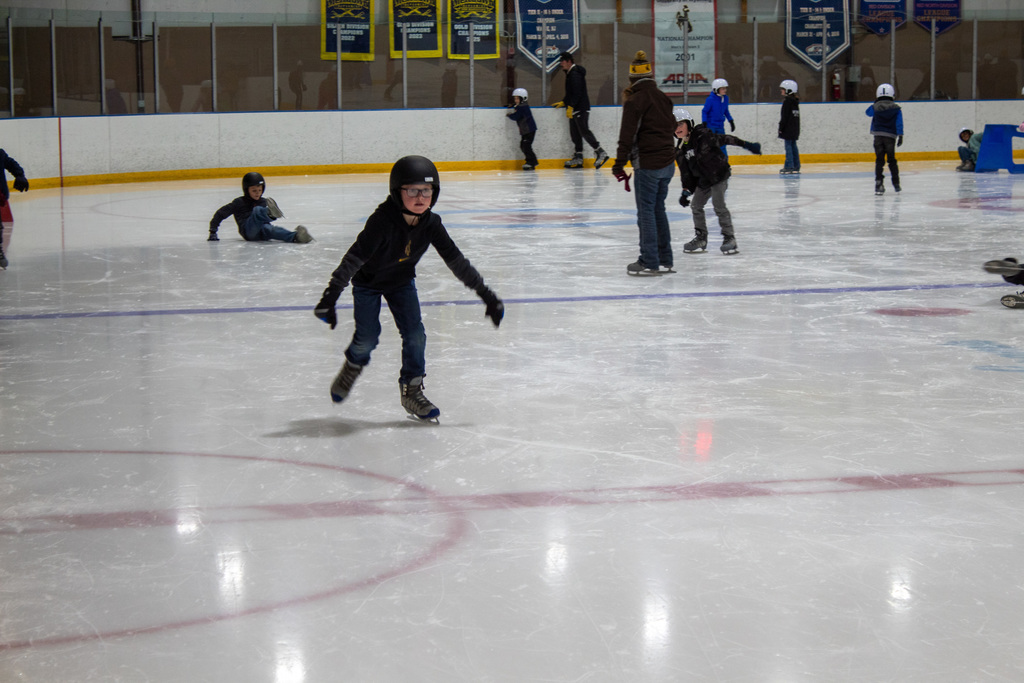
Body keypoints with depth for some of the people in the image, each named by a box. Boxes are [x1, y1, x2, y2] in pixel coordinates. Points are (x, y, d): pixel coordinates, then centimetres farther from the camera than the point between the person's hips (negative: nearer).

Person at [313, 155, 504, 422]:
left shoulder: (430, 224, -20)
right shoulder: (383, 221, -35)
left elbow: (457, 261, -12)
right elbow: (354, 257, -39)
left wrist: (486, 294, -11)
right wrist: (330, 297, -45)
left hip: (402, 281, 4)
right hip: (368, 282, -4)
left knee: (415, 334, -7)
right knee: (367, 337, -8)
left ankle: (412, 390, 7)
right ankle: (352, 368, 26)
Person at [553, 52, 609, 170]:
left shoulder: (575, 74, -16)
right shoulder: (570, 73, 17)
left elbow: (577, 93, -23)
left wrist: (570, 106, -22)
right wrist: (563, 102, 23)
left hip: (581, 108, -11)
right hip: (575, 109, 11)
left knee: (584, 131, -12)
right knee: (575, 133, 9)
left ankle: (601, 153, -11)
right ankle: (578, 158, 11)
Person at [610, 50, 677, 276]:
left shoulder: (635, 101, -11)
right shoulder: (664, 99, 12)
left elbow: (627, 136, -14)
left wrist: (619, 164, -10)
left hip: (648, 165, -7)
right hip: (667, 163, 7)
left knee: (646, 211, -2)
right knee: (658, 209, 15)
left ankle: (649, 263, -1)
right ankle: (665, 261, 18)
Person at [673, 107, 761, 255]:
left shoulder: (702, 135, -17)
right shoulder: (680, 150, 2)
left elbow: (724, 139, -17)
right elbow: (685, 172, 7)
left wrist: (746, 145, -20)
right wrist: (686, 191, -1)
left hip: (719, 175, -7)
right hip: (703, 180, 7)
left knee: (719, 205, -14)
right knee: (696, 206, 7)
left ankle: (729, 238, -7)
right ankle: (701, 238, 22)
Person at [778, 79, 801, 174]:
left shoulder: (787, 101, -12)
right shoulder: (795, 101, 15)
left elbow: (785, 117, -16)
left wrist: (781, 128, -13)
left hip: (788, 129, -9)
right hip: (795, 129, 9)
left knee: (788, 146, -9)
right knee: (793, 146, 12)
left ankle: (789, 167, -13)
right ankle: (796, 167, 15)